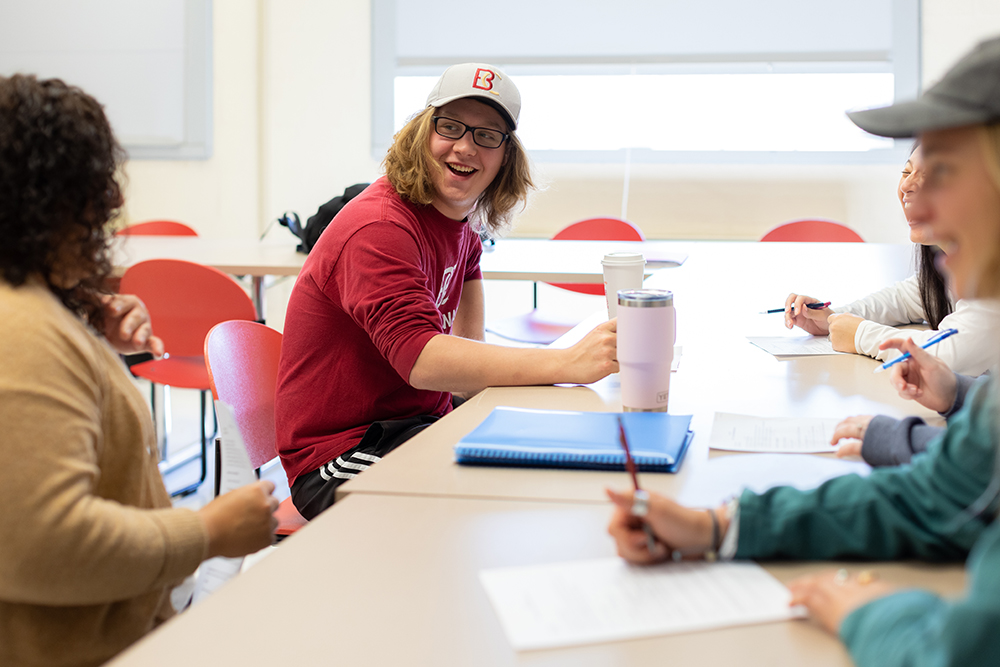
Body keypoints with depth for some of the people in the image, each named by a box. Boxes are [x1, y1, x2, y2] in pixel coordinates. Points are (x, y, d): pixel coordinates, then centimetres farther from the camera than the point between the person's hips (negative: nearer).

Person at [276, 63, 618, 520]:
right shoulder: (380, 229, -22)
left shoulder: (458, 216, 7)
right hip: (340, 458, -9)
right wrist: (568, 365, -43)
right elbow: (421, 359, -37)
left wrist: (474, 365, 18)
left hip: (422, 422, 9)